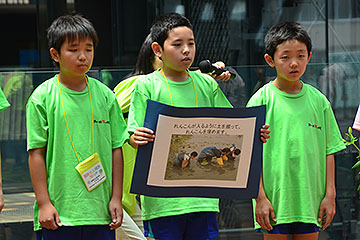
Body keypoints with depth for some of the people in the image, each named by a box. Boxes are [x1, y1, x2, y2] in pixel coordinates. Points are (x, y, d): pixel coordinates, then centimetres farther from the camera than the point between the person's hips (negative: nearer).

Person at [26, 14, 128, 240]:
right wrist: (43, 203, -6)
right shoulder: (42, 98, -2)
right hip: (58, 212, -3)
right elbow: (36, 153, -2)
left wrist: (116, 198, 6)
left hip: (101, 211, 3)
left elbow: (116, 149, 9)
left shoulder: (105, 95, 7)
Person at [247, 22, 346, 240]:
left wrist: (330, 194, 4)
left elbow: (328, 151, 9)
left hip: (310, 200, 3)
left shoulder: (318, 100, 6)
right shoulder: (261, 100, -3)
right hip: (275, 199, -3)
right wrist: (260, 197, -10)